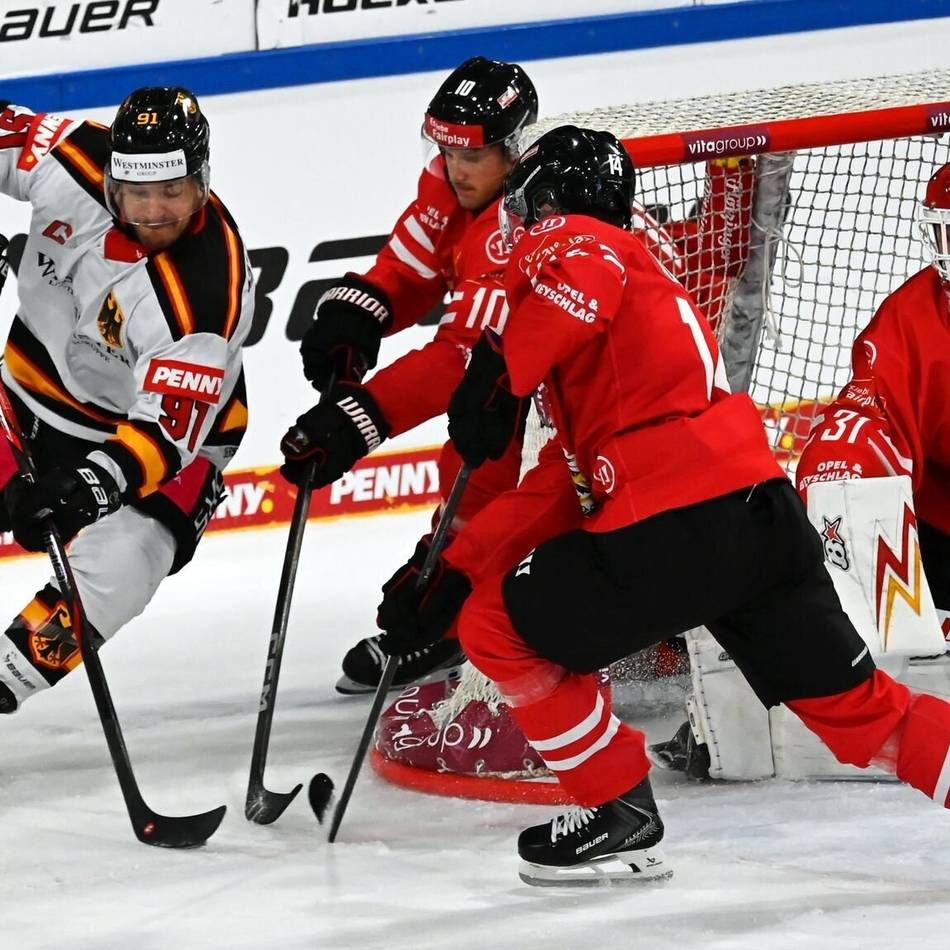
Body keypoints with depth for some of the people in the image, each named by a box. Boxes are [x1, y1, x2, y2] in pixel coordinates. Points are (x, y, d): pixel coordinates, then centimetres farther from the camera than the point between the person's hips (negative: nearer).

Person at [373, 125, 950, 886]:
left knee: (500, 629, 8)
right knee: (858, 710, 13)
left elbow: (584, 283, -23)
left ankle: (621, 817, 12)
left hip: (676, 529, -9)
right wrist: (452, 572, 25)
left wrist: (499, 377, -17)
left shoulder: (568, 243, 7)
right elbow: (561, 491, 28)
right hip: (764, 512, 9)